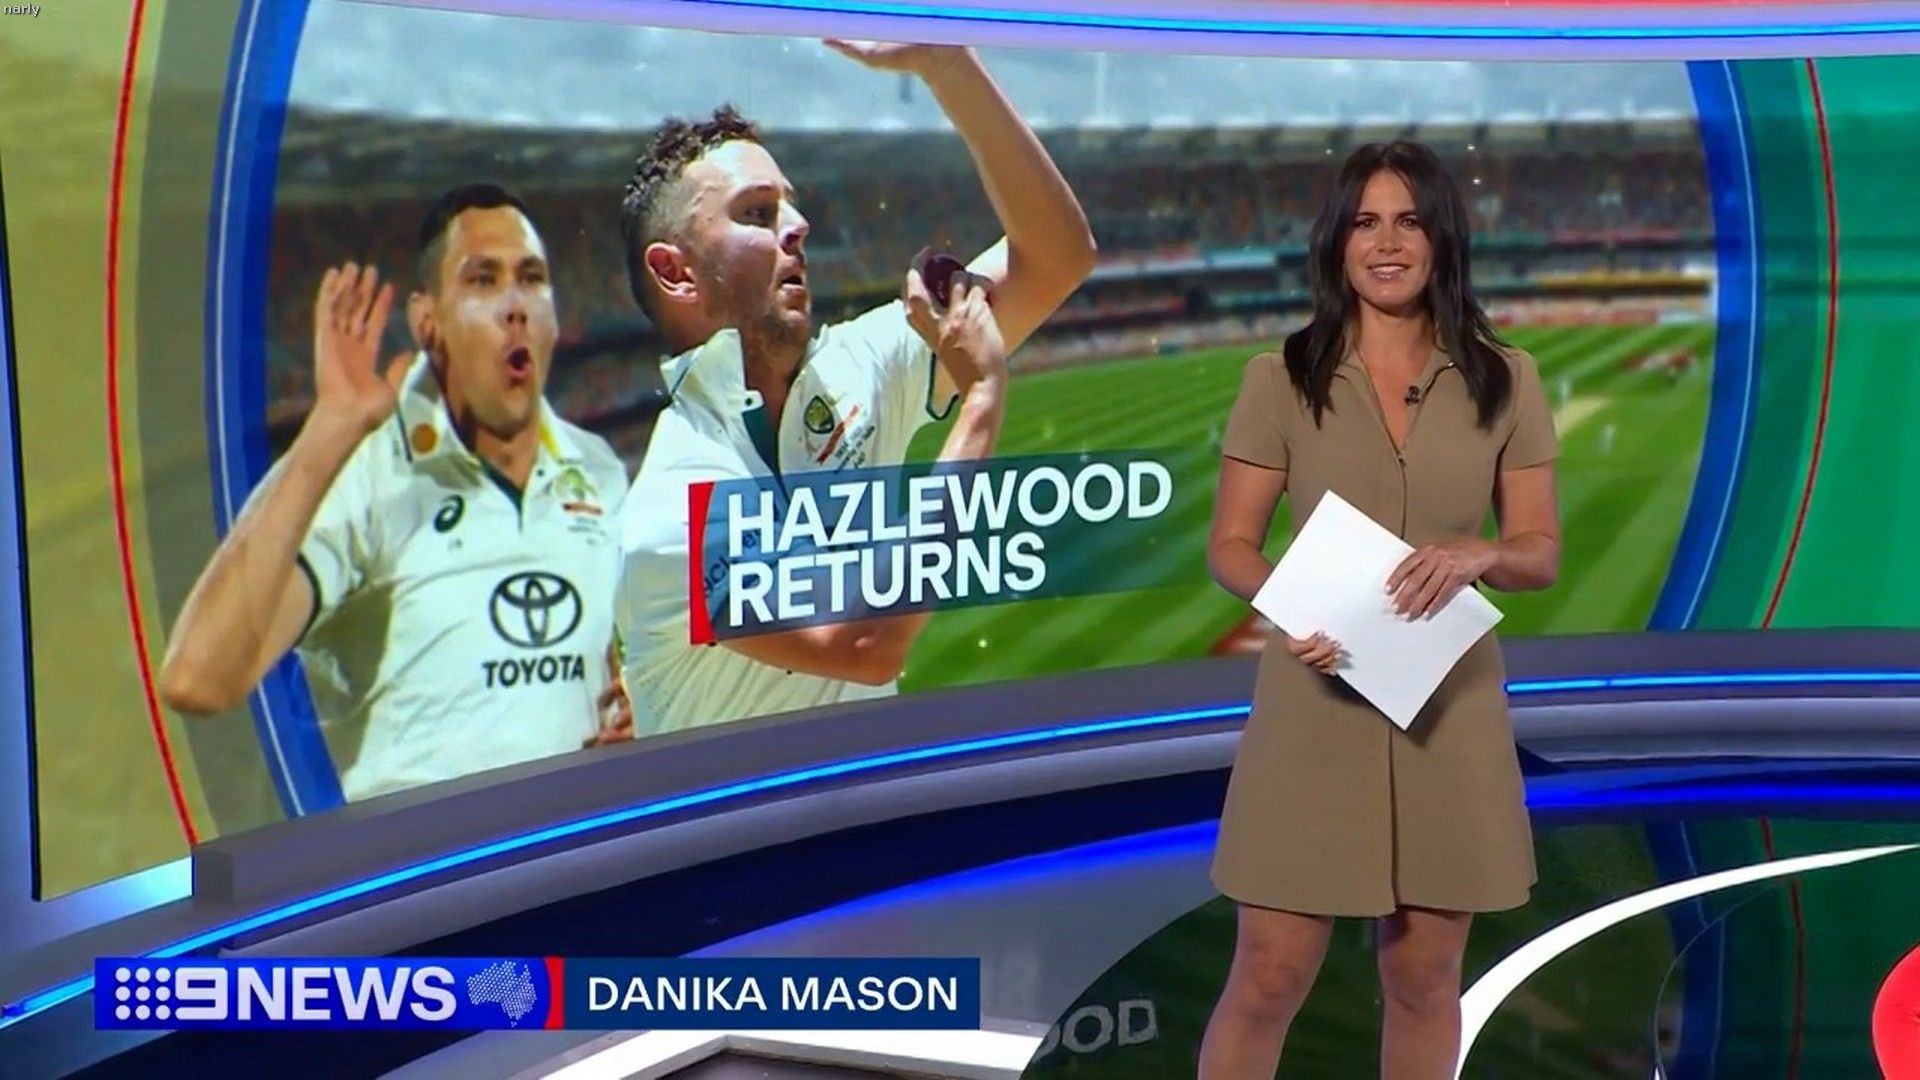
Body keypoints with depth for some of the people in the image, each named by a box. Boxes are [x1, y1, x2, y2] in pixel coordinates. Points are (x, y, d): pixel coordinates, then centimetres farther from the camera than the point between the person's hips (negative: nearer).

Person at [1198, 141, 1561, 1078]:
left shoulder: (1504, 379, 4)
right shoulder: (1279, 377, -1)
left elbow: (1540, 553, 5)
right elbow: (1229, 546, 0)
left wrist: (1479, 555, -18)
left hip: (1450, 704, 2)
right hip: (1315, 703, -2)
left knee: (1424, 979, 12)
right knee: (1269, 977, 0)